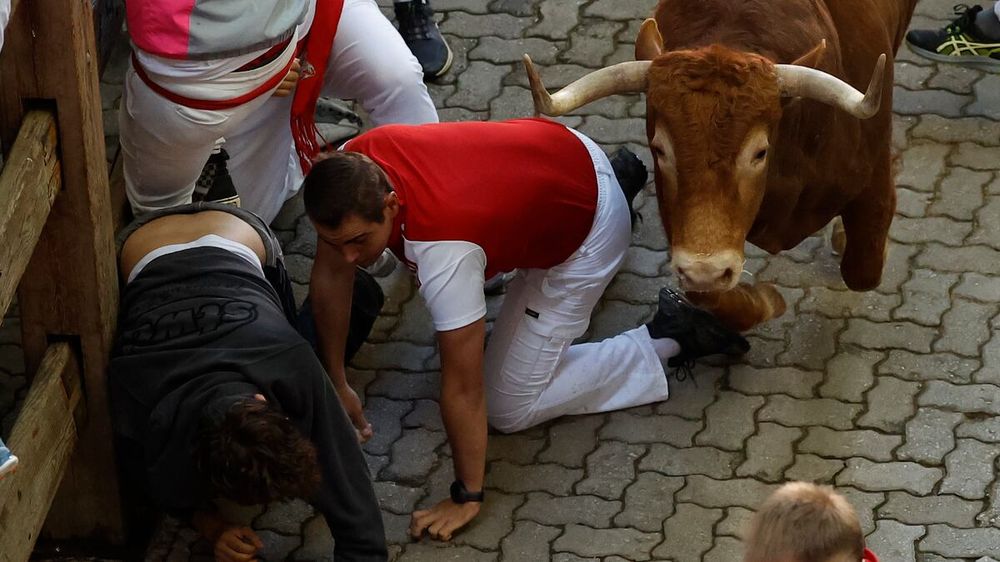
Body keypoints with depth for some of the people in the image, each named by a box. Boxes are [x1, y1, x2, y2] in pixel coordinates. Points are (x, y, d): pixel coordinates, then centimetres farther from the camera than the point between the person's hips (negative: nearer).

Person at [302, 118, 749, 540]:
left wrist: (467, 498, -24)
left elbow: (463, 387, -34)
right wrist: (335, 382, -2)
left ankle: (665, 339, 5)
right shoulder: (351, 168, -25)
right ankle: (619, 176, 45)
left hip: (588, 226, -7)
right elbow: (330, 274, -7)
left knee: (510, 409, -2)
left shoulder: (439, 244, -43)